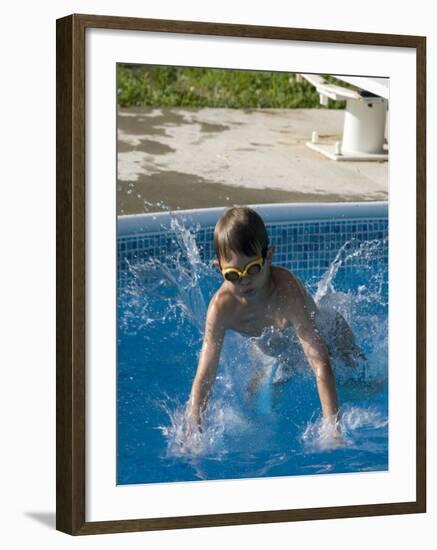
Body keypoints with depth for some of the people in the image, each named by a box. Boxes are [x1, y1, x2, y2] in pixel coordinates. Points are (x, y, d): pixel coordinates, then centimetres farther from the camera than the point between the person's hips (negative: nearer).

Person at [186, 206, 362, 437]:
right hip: (276, 350, 3)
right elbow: (204, 377, -35)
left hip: (325, 332, -3)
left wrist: (333, 430, -62)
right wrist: (192, 433, -48)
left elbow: (320, 363, -53)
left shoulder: (286, 290, -47)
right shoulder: (221, 307, -35)